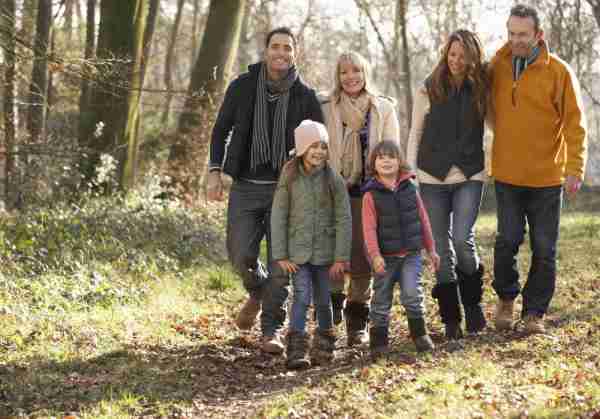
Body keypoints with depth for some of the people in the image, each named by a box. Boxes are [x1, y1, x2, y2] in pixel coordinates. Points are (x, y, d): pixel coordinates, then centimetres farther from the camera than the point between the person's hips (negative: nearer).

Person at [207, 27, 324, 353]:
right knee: (241, 255, -3)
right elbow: (221, 129, 8)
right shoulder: (243, 87, 1)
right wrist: (215, 171, -2)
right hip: (245, 187, 1)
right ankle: (257, 292, 32)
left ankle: (271, 331, 8)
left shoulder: (305, 96, -1)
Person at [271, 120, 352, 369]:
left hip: (324, 252, 1)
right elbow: (278, 218, -2)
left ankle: (324, 346, 27)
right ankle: (296, 351, -13)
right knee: (302, 296, -13)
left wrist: (341, 257, -7)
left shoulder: (333, 180, -3)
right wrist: (280, 255, -6)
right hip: (297, 251, -1)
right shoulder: (289, 180, -3)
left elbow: (343, 220, -3)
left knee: (323, 301, 9)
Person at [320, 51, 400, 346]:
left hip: (368, 192, 1)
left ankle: (358, 324, 12)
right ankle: (331, 316, 12)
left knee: (362, 258, 2)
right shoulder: (324, 107, 5)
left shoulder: (383, 109, 8)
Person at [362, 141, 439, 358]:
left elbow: (422, 218, 10)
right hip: (385, 256, -1)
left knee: (412, 293, -11)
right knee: (381, 299, 7)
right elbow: (369, 228, -11)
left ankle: (419, 334, 6)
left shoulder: (409, 187, 4)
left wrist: (431, 249, 13)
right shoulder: (371, 195, -6)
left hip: (410, 253, 1)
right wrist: (375, 255, -22)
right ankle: (379, 341, 18)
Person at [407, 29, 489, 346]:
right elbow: (415, 134, 5)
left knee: (463, 239, -17)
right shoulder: (427, 90, 0)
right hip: (433, 178, 1)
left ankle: (473, 302, 7)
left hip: (470, 178, 0)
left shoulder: (482, 90, 2)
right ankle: (451, 319, 12)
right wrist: (410, 173, 1)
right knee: (442, 247, 3)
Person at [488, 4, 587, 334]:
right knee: (508, 239, 1)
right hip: (506, 173, 2)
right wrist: (504, 136, 7)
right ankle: (506, 298, 24)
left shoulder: (558, 71, -8)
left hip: (547, 176, -2)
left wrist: (575, 168, -15)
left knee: (544, 248, 3)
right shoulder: (498, 65, 2)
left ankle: (535, 312, 15)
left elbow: (574, 123, -9)